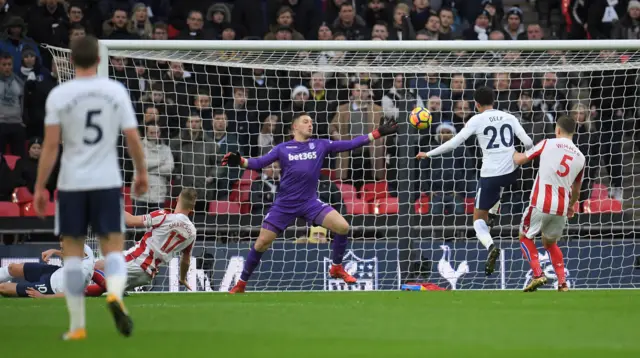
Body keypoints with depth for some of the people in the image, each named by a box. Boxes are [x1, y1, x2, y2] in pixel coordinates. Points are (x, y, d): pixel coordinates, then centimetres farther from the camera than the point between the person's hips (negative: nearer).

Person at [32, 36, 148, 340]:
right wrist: (142, 172, 16)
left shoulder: (58, 95, -4)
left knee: (73, 253, 10)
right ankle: (115, 294, -27)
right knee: (114, 248, 5)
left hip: (71, 184, 0)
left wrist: (40, 187, -1)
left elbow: (50, 145, -7)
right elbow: (133, 138, 1)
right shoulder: (116, 90, 0)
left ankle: (77, 326, 9)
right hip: (107, 183, 0)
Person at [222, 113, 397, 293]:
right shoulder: (282, 148, 0)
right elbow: (260, 162, -6)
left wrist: (377, 133, -5)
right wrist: (240, 161, -25)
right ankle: (241, 283, 12)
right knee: (262, 242, -5)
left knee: (343, 227, -14)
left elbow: (350, 144, 1)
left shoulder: (321, 145, 4)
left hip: (310, 202, 2)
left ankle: (336, 268, 9)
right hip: (285, 204, -2)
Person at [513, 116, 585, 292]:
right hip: (561, 208, 4)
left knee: (525, 237, 17)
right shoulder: (580, 157, 11)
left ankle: (538, 274, -2)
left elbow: (519, 160, 4)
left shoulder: (548, 144, -1)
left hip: (541, 203, -4)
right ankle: (562, 283, 14)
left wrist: (513, 154, 27)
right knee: (550, 242, 26)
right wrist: (571, 206, 42)